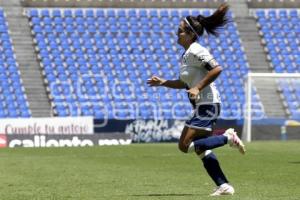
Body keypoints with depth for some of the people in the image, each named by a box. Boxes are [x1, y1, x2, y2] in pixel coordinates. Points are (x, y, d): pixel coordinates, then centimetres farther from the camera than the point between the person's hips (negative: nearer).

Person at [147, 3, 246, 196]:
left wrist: (198, 88, -23)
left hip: (207, 105, -10)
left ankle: (228, 137, -6)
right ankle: (224, 186, 10)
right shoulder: (186, 54, 15)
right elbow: (184, 83, 25)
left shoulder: (195, 51, -15)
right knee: (201, 149, 10)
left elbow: (217, 69, -25)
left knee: (185, 145, -11)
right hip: (203, 106, 10)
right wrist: (163, 82, 14)